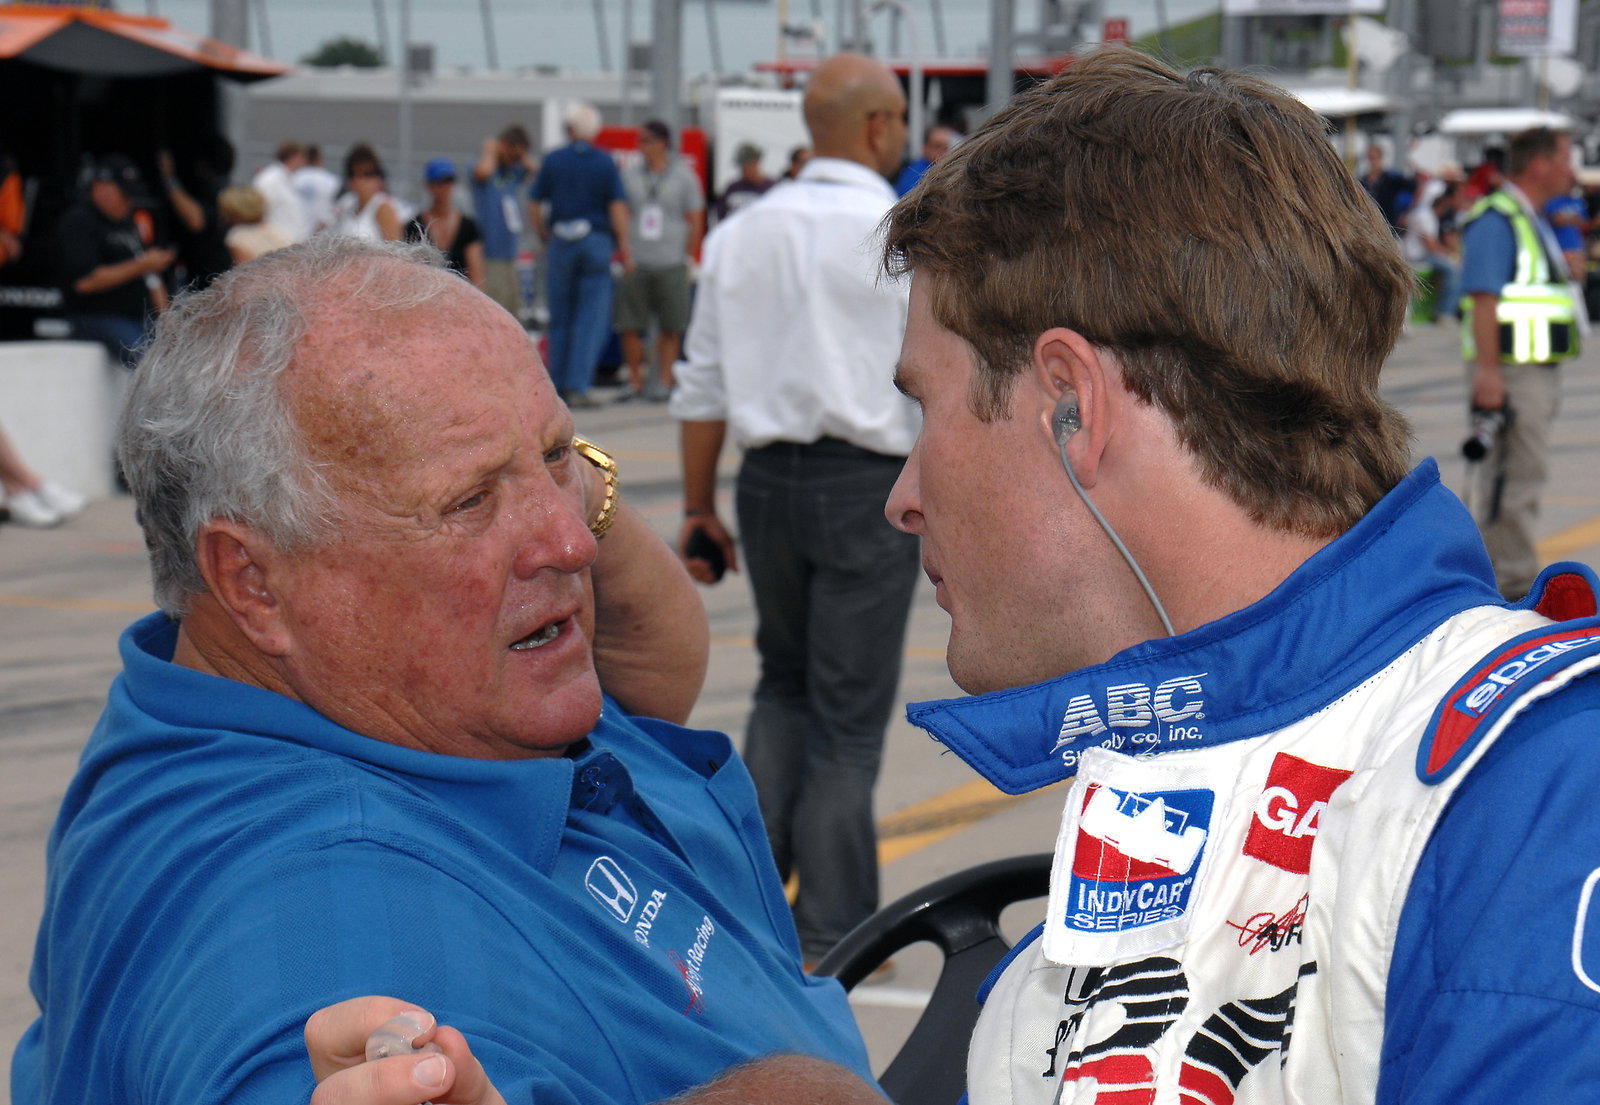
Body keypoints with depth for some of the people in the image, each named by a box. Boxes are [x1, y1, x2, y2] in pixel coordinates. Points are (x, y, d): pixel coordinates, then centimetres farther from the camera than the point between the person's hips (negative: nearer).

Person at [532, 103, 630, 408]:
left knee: (560, 318, 11)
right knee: (592, 317, -1)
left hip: (560, 244, 2)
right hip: (597, 242, -2)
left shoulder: (553, 160, 3)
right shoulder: (605, 162, -1)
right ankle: (577, 386, -9)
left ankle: (558, 386, 14)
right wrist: (624, 246, -1)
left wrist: (545, 237, 18)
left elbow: (536, 207, 4)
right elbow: (618, 207, -6)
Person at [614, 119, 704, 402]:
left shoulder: (684, 176, 3)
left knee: (670, 328, 2)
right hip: (636, 262, 2)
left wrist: (687, 257, 0)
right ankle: (635, 382, 8)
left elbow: (695, 221, 6)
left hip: (671, 264, -2)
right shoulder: (631, 174, 9)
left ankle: (664, 382, 9)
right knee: (630, 326, -1)